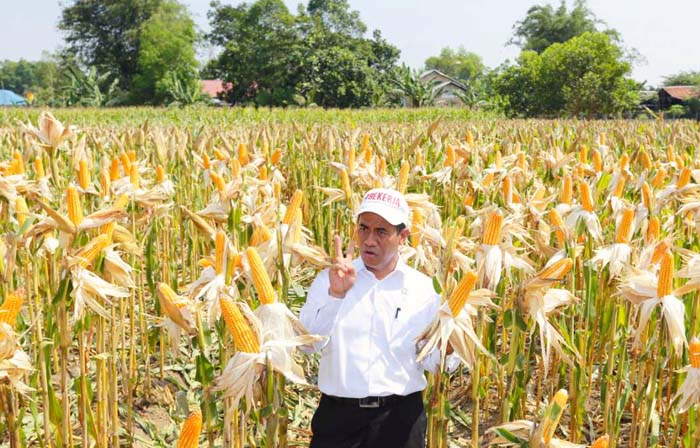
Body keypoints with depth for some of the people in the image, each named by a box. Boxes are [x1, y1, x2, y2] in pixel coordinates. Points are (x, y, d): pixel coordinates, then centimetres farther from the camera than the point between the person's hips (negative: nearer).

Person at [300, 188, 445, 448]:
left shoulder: (423, 288, 2)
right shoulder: (330, 279, 1)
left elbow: (431, 360, 4)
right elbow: (307, 343, -8)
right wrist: (336, 294, -19)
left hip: (400, 416, 0)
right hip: (337, 414, 0)